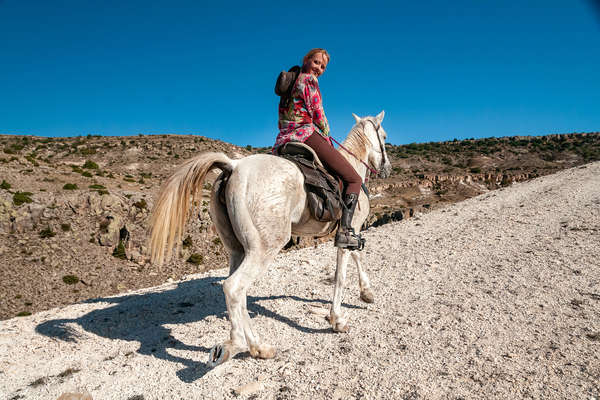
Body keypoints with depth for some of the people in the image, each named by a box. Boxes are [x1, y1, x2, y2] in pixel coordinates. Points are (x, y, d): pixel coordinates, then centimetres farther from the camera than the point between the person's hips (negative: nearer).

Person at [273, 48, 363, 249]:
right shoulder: (309, 79, 2)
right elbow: (318, 115, -5)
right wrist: (328, 142, 5)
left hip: (282, 140, 9)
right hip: (306, 134, -9)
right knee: (354, 179, -6)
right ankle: (345, 230, -21)